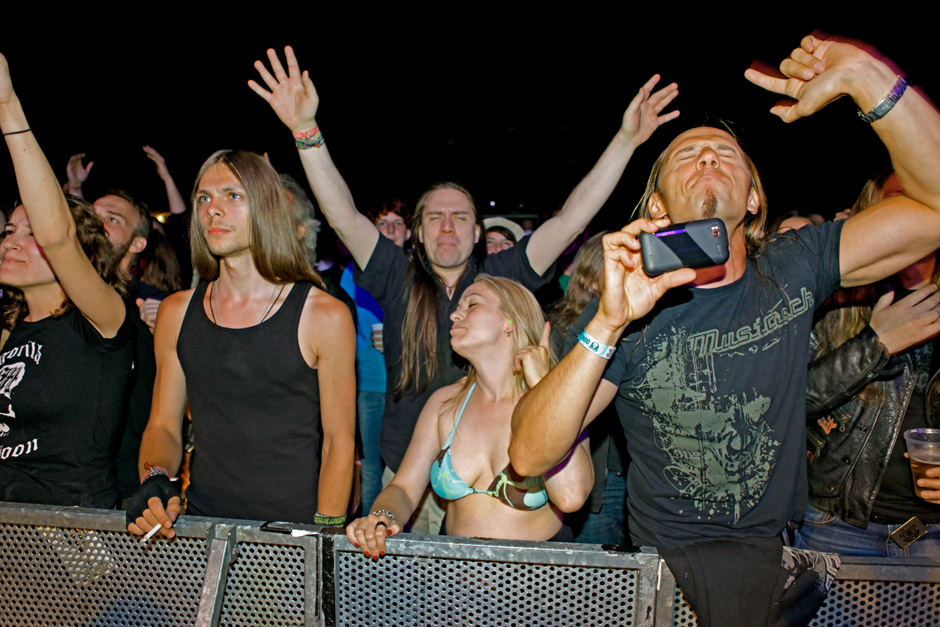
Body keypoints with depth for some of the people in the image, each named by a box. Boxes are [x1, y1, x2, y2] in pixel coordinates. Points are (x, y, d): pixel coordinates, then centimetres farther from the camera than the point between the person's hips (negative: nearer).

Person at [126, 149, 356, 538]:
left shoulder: (325, 316, -6)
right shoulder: (177, 313, 7)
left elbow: (339, 440, -3)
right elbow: (163, 425, 13)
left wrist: (323, 535, -8)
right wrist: (154, 480, -6)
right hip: (202, 529, 3)